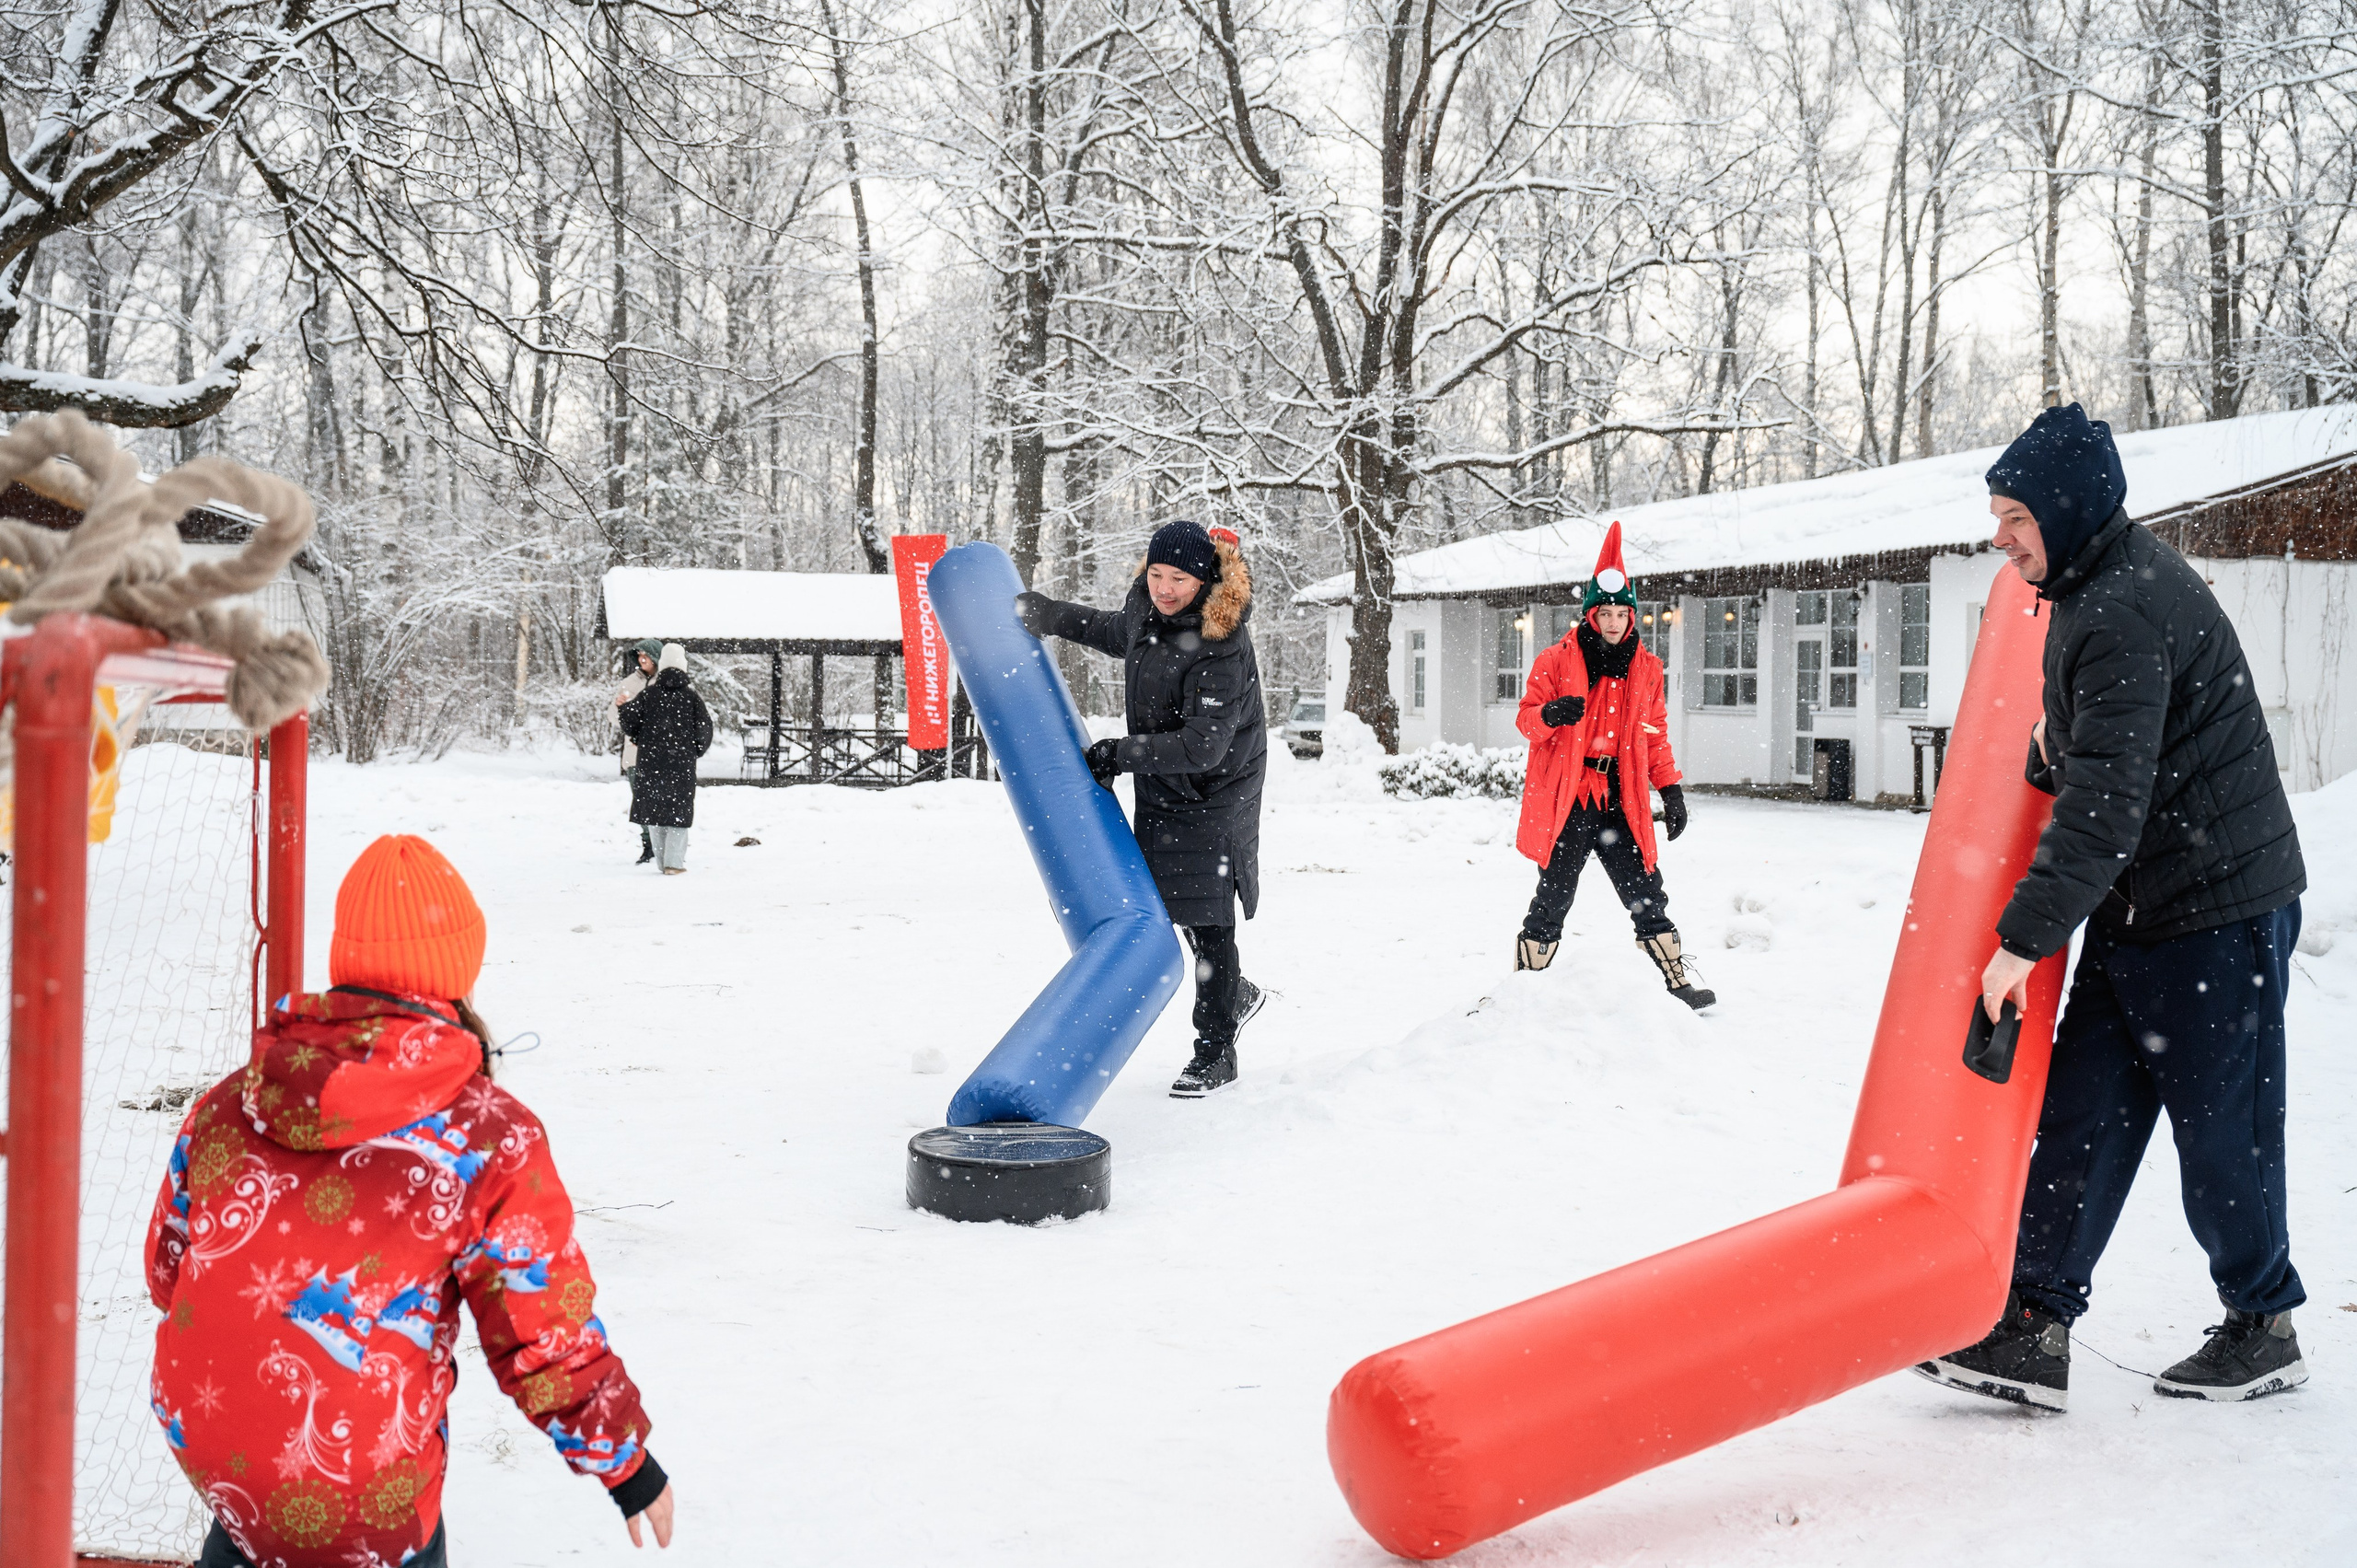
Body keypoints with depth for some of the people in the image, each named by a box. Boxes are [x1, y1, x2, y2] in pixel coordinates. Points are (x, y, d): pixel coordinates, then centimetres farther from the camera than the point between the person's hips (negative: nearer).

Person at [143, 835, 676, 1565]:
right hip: (362, 1493, -6)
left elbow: (167, 1266, 13)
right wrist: (627, 1461, 4)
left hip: (198, 1431, 6)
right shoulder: (490, 1138, -14)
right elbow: (545, 1339, -10)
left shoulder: (228, 1102, 0)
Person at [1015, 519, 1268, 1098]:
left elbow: (1202, 747, -29)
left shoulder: (1221, 649, -28)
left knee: (1208, 922, -2)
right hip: (1161, 793, 8)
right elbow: (1118, 633, 23)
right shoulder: (1146, 607, -2)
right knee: (1173, 905, 17)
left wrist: (1119, 754, -25)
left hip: (1213, 795, -8)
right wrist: (1047, 615, 23)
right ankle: (1236, 995, 41)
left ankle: (1215, 1053, 12)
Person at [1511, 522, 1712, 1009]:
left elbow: (1655, 735, 18)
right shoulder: (1556, 662, 0)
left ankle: (1678, 980, 12)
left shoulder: (1647, 668, 12)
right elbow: (1526, 718, -1)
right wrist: (1549, 715, -24)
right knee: (1554, 897, 1)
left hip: (1620, 800, 3)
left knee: (1646, 896, 4)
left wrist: (1671, 790, 11)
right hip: (1564, 800, -3)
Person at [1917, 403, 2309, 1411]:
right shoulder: (2110, 582, 11)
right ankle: (2033, 1330, 6)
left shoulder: (2124, 616, -22)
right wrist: (2050, 747, 11)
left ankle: (2265, 1331, 23)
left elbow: (2107, 804, -27)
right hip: (2139, 911, 10)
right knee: (2081, 1115, 5)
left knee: (2220, 1130, 4)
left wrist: (2028, 934, -27)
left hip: (2218, 910, -10)